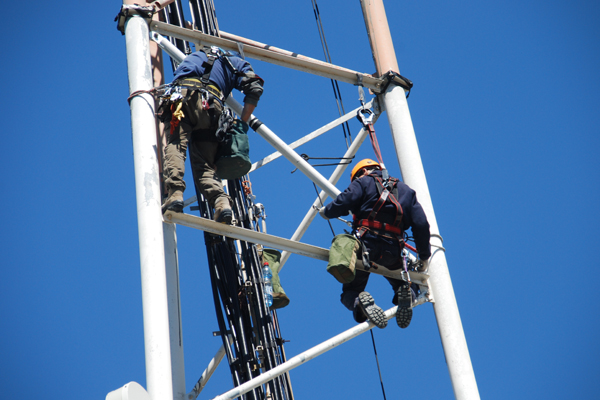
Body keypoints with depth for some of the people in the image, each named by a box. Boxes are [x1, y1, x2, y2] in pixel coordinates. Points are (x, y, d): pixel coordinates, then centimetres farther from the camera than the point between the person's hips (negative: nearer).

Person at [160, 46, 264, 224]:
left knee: (175, 146, -16)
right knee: (205, 164, -1)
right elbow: (255, 88, 13)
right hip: (209, 104, 0)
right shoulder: (236, 63, 30)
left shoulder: (195, 56, 42)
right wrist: (243, 123, 14)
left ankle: (175, 193, -40)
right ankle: (221, 201, -24)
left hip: (179, 95, 0)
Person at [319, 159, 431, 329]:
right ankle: (405, 291, -14)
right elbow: (421, 224, 12)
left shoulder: (364, 182, 10)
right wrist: (424, 256, 17)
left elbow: (343, 203, -6)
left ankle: (360, 301, -27)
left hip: (365, 244, -2)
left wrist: (326, 211, 16)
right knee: (407, 284, 25)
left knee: (350, 291, 12)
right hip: (392, 252, 3)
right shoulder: (406, 191, 22)